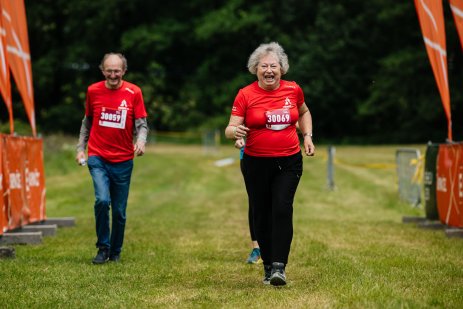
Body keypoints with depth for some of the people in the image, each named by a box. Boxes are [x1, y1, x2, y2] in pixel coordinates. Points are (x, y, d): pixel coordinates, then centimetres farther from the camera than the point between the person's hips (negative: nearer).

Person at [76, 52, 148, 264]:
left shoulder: (133, 92, -2)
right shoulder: (93, 91, 2)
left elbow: (141, 124, -3)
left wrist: (141, 141, -23)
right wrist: (80, 148, 8)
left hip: (123, 161, 0)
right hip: (97, 158, 0)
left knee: (119, 211, 6)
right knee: (102, 200, -20)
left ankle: (115, 252, 26)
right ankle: (103, 248, -3)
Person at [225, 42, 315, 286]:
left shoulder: (293, 90, 3)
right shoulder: (245, 95, -5)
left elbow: (304, 112, 24)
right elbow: (230, 128, -8)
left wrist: (307, 136, 11)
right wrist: (235, 131, -30)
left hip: (289, 162, 0)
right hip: (256, 163, 0)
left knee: (282, 210, -15)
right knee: (262, 215, 5)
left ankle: (279, 266, -15)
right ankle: (267, 265, 20)